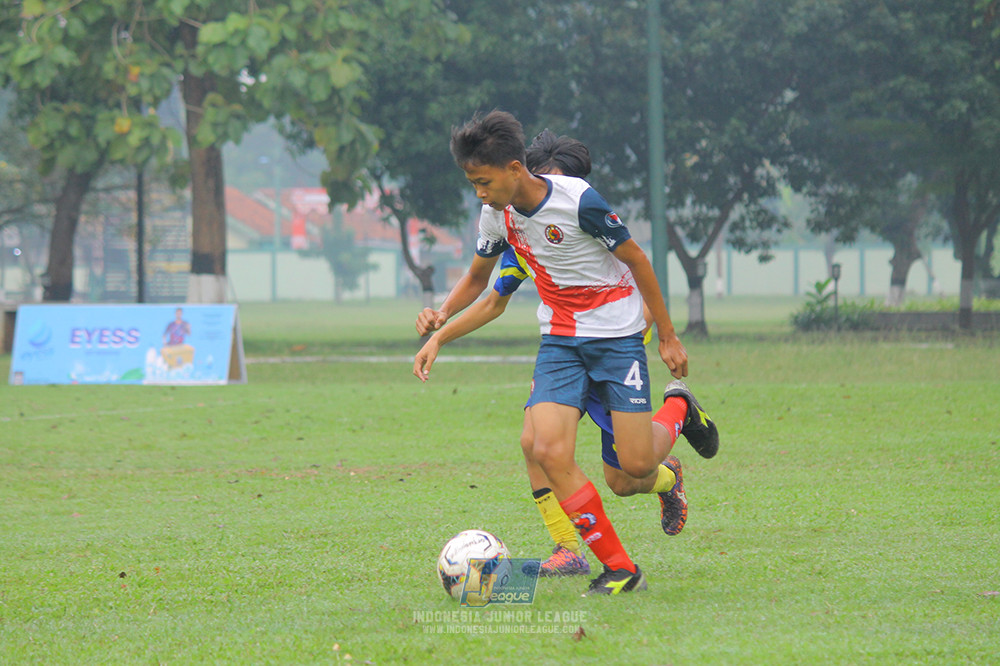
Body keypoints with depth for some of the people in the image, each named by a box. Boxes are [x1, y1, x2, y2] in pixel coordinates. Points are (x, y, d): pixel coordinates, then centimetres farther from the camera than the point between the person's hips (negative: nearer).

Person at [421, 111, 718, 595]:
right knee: (548, 450, -18)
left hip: (617, 333, -5)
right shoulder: (497, 215, -2)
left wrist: (668, 337, -4)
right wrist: (443, 313, -5)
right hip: (559, 339, 5)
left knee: (634, 466, -8)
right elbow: (477, 276, 16)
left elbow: (636, 260, -9)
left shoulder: (579, 201, -21)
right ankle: (619, 569, -8)